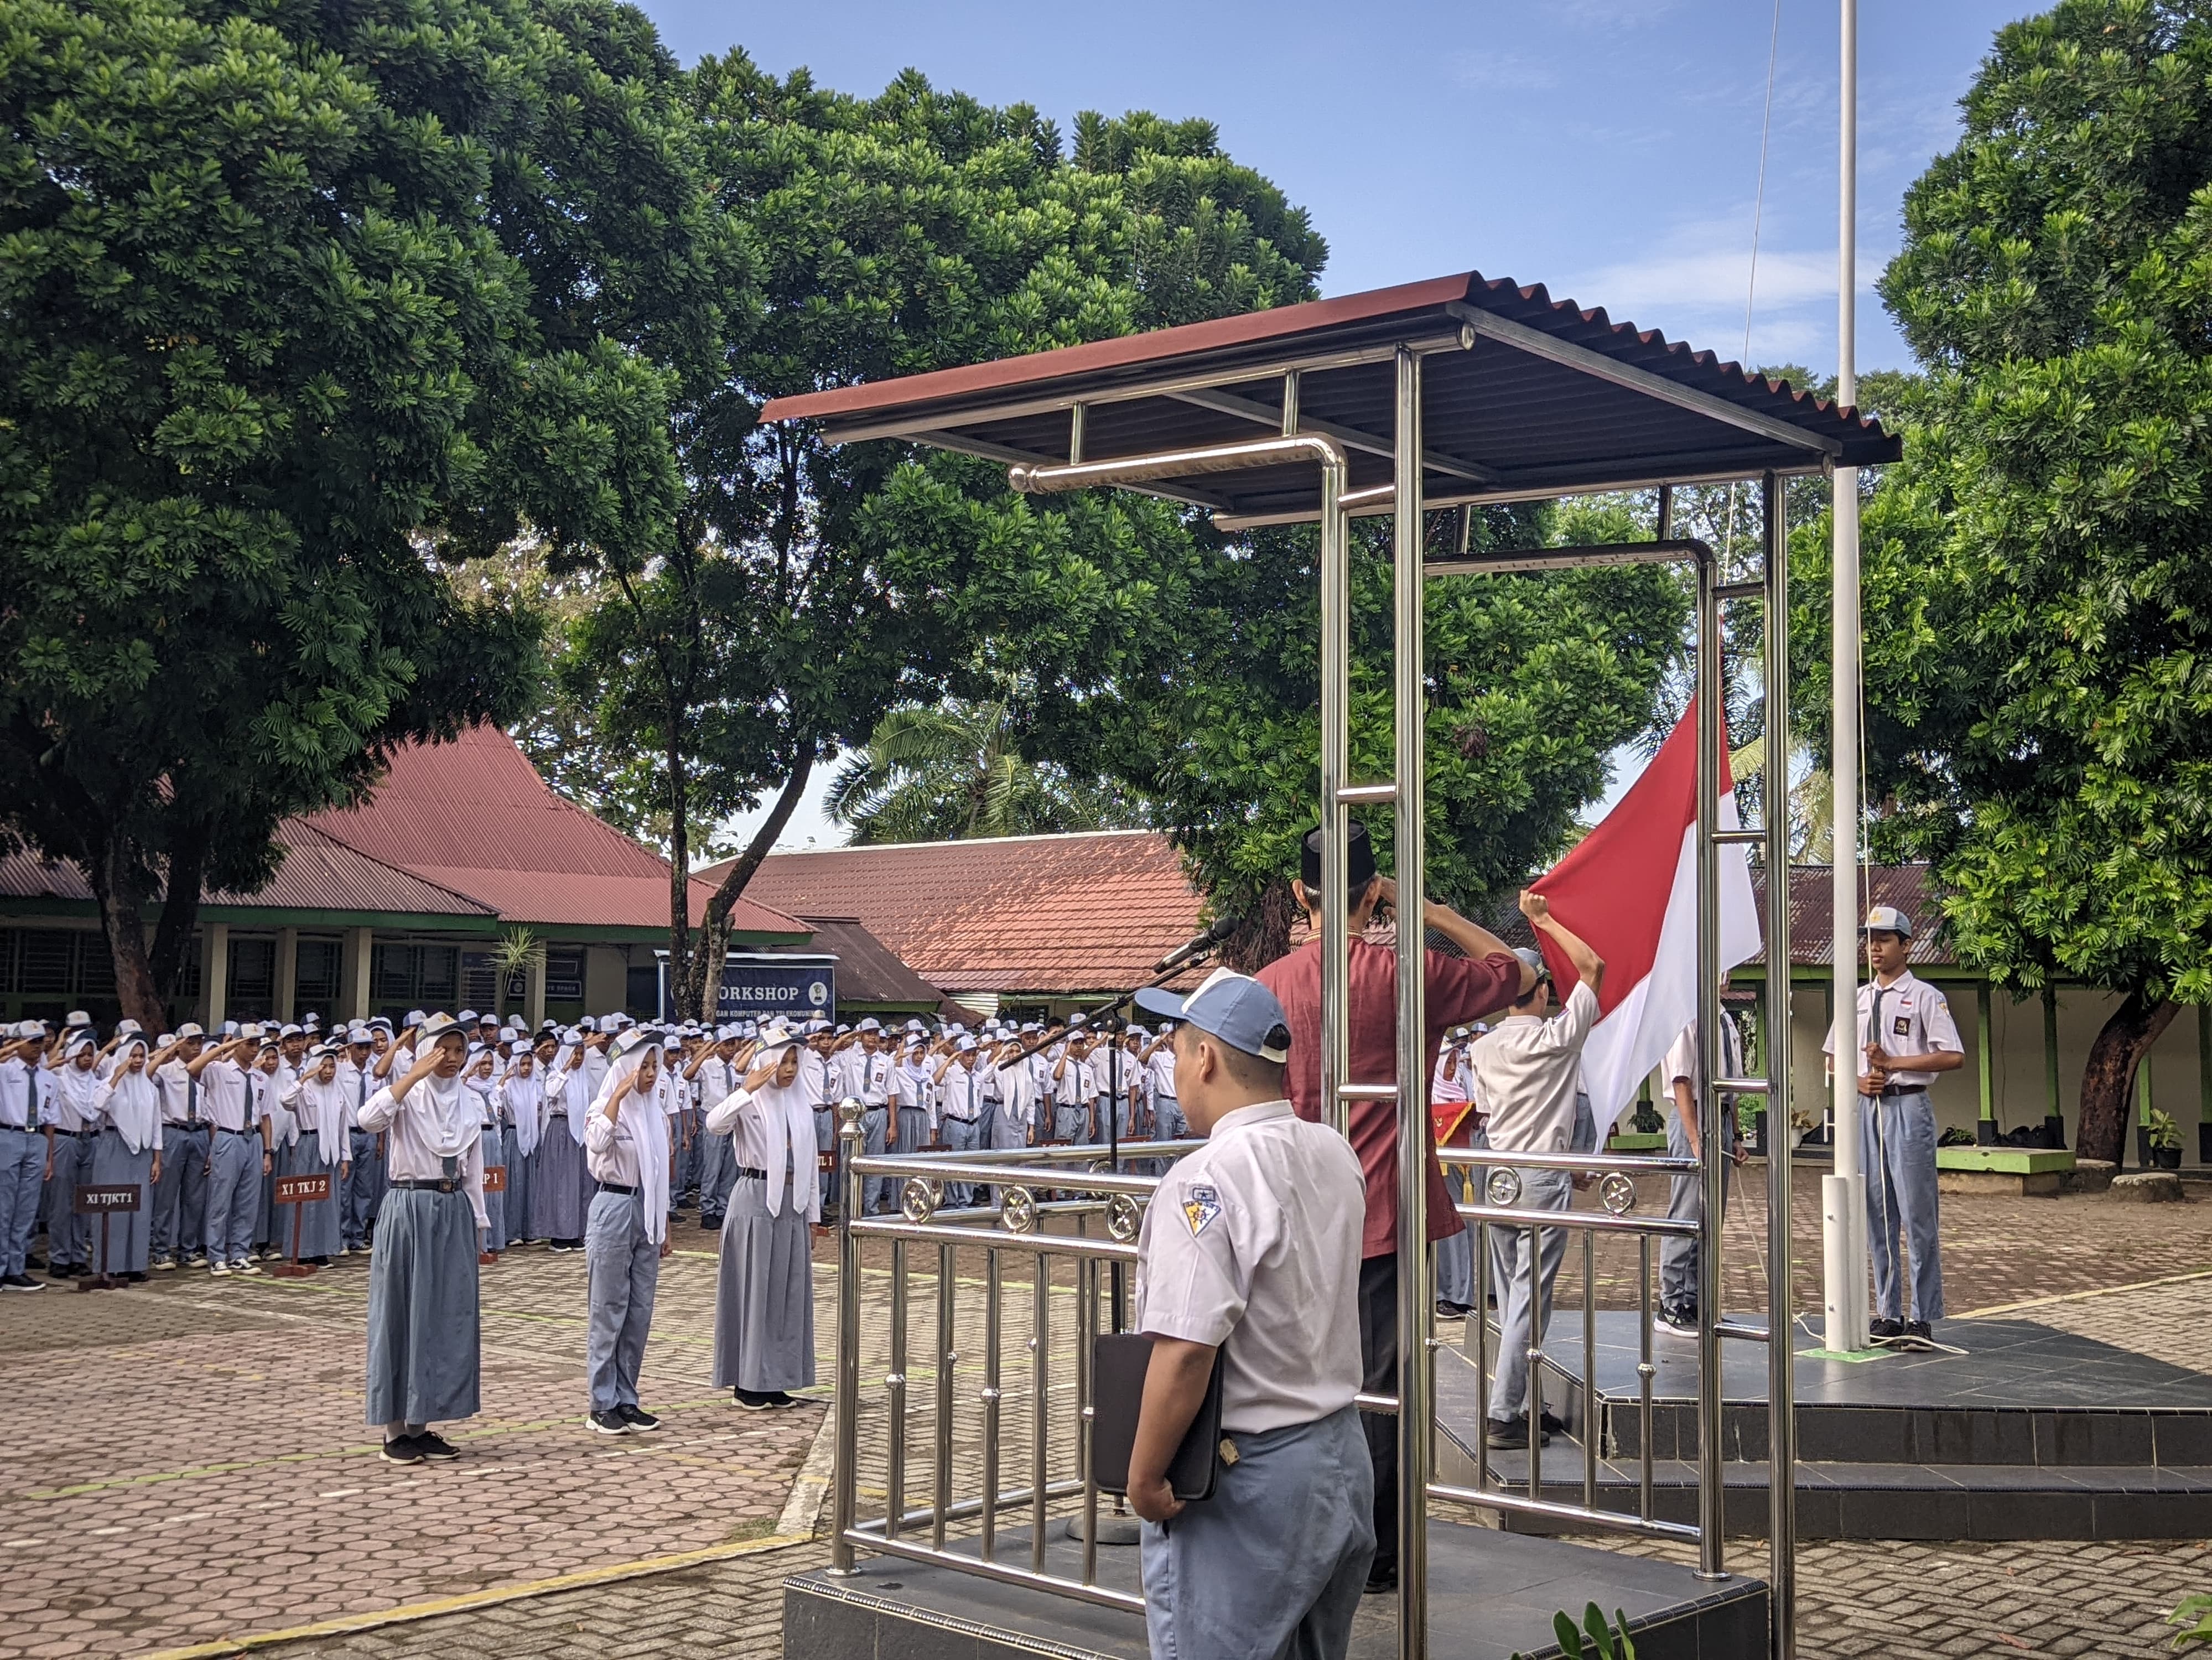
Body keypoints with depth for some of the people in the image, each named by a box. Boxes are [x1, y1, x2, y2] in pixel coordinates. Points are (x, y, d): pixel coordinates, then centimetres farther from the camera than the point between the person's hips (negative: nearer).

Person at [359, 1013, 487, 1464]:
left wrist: (477, 1222, 12)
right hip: (408, 1210, -5)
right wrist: (416, 1075, -25)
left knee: (450, 1316, 6)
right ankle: (396, 1429, 8)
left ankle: (423, 1423, 16)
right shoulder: (407, 1094, -4)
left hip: (454, 1212, 6)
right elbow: (369, 1118, -27)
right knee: (402, 1314, -1)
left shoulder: (467, 1101, 12)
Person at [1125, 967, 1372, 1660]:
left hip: (1246, 1479, -8)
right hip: (1344, 1455, 8)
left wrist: (1143, 1477, -17)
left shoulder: (1205, 1181, -21)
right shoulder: (1336, 1155, 4)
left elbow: (1185, 1351, -26)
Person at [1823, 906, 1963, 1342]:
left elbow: (1953, 1057, -11)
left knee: (1917, 1215, -5)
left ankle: (1923, 1316, 0)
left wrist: (1893, 1062, -14)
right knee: (1877, 1216, 9)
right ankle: (1888, 1312, 15)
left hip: (1908, 1107, -6)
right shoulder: (1857, 999, 15)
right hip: (1866, 1108, 6)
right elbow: (1833, 1058, 20)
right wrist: (1858, 1081, 0)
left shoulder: (1924, 996, -2)